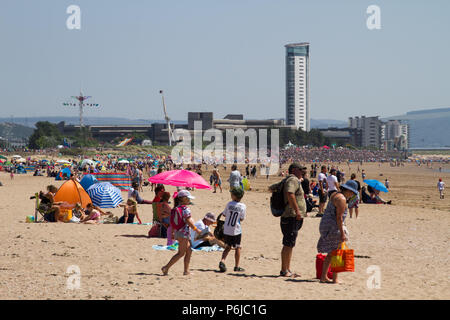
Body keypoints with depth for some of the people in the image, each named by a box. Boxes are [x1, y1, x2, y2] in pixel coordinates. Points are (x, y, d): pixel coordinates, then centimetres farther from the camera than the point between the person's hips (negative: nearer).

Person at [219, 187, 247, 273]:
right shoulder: (243, 206, -8)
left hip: (226, 230, 2)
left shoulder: (229, 204, -6)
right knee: (237, 248, 12)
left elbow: (224, 214, 4)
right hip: (236, 230, -2)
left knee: (228, 247, 15)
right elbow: (242, 219, -3)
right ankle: (237, 266, 13)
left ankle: (222, 261, -5)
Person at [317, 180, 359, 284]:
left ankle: (323, 277, 16)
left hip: (325, 224, 10)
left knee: (330, 254, 14)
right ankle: (335, 279, -3)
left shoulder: (335, 195, 15)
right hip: (333, 227, -10)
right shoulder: (342, 199, -16)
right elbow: (339, 217, -20)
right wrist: (342, 233, -20)